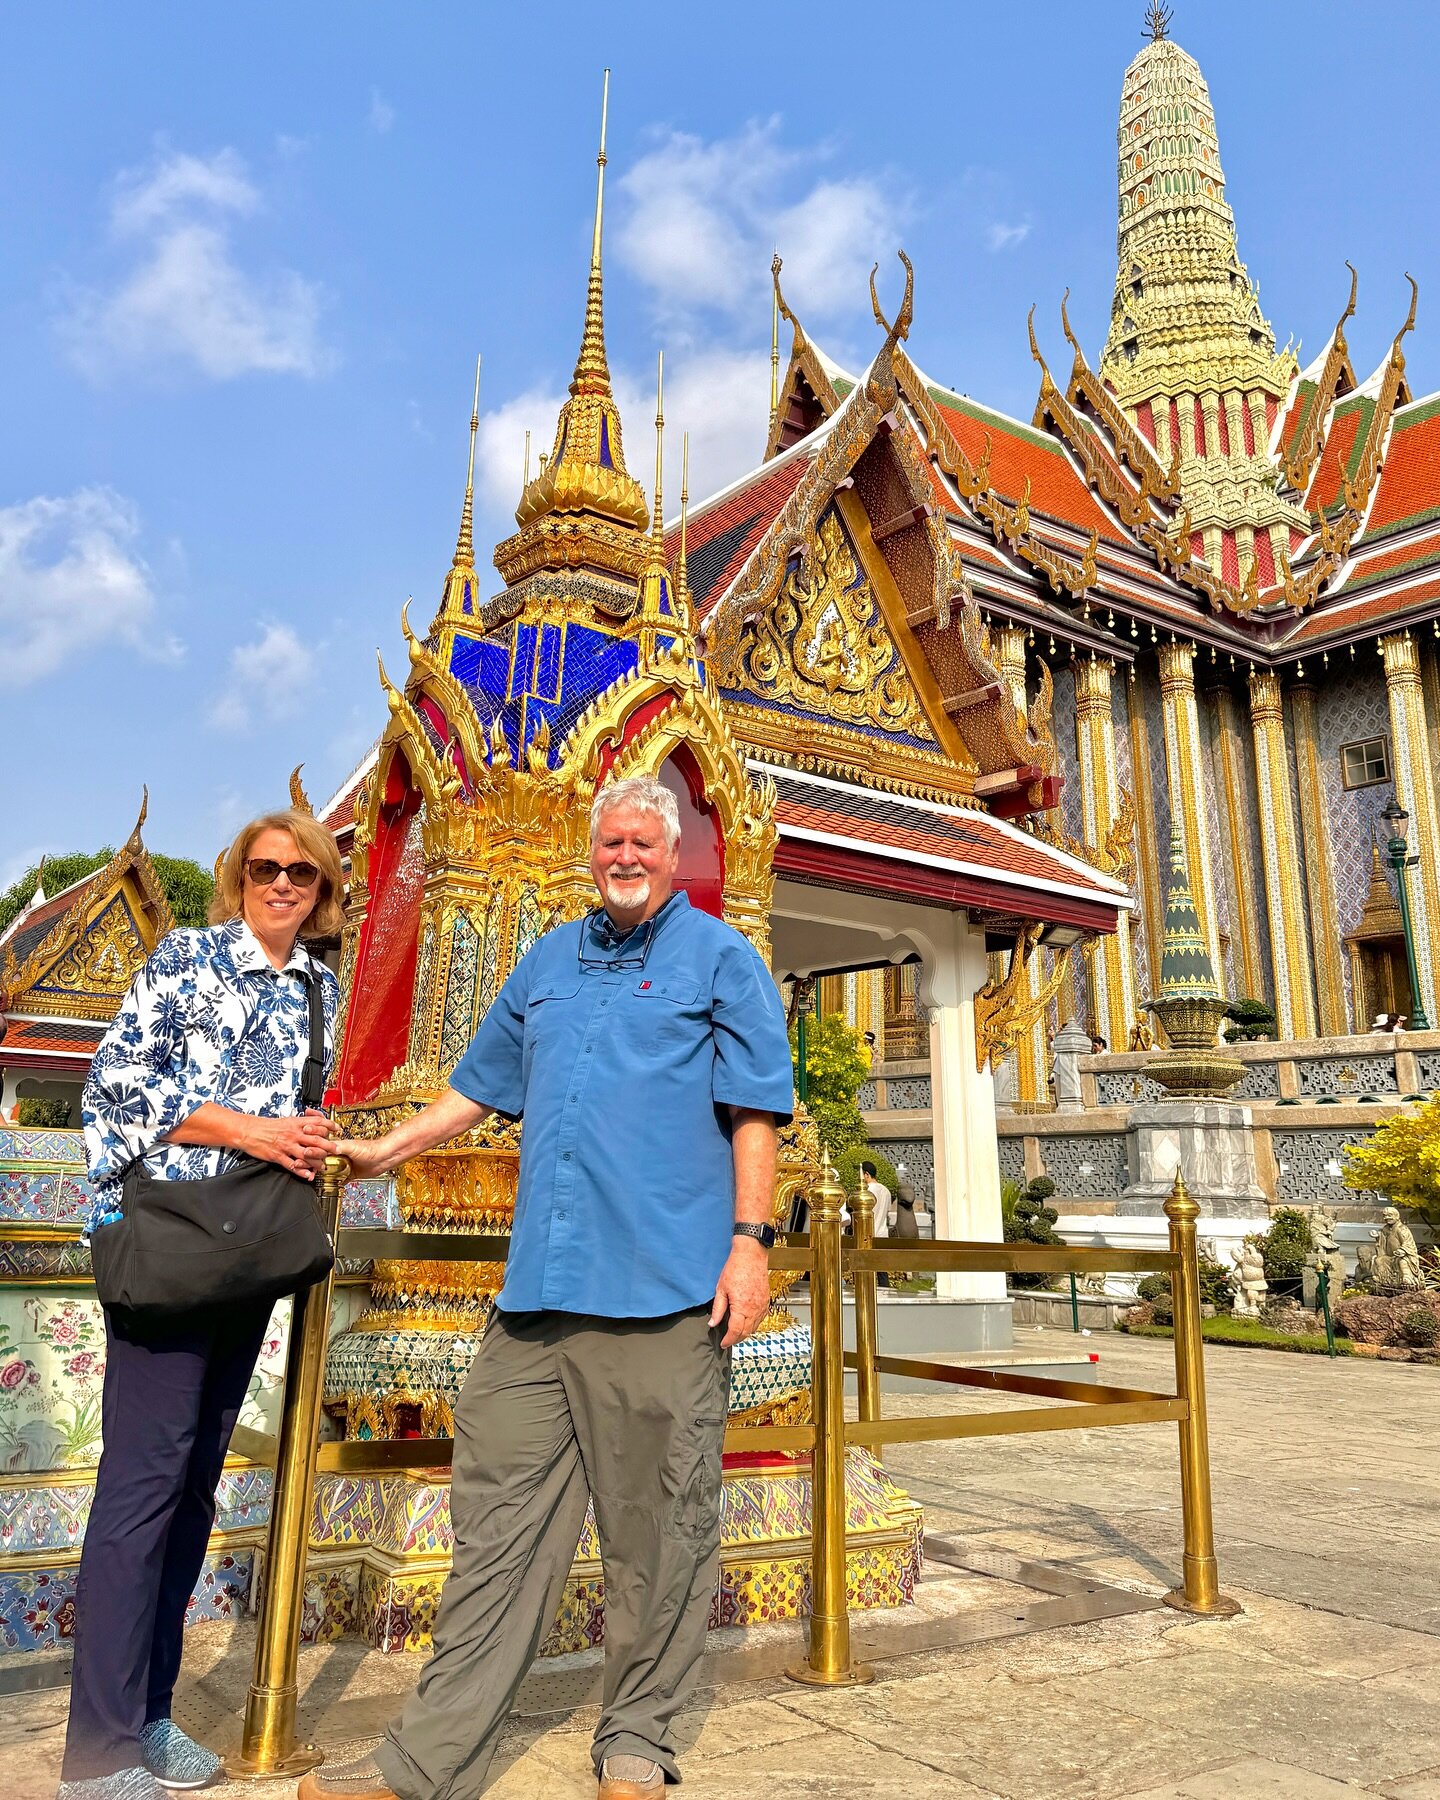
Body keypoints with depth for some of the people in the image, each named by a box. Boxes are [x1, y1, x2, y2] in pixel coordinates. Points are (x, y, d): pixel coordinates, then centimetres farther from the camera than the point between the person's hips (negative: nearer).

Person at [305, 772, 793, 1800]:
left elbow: (754, 1112, -2)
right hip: (538, 1289, 5)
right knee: (500, 1515, 9)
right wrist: (385, 1152, 25)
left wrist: (751, 1239, -10)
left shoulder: (720, 958, 4)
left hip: (666, 1289, -4)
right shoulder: (549, 961, 20)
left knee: (659, 1527, 6)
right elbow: (482, 1087, 28)